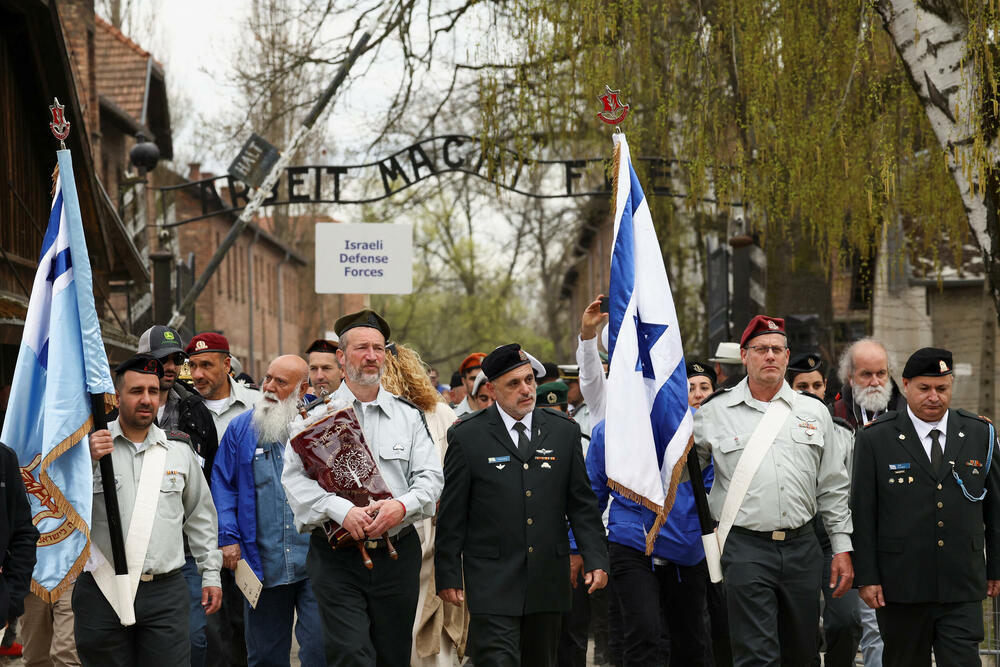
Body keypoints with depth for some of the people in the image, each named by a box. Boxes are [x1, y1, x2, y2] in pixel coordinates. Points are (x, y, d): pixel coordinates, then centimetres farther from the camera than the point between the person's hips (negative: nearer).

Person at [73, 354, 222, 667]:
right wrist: (87, 462, -18)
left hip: (166, 594, 1)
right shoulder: (91, 444, 3)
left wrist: (210, 572, 16)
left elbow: (200, 515, 19)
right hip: (102, 592, -1)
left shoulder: (179, 449, 11)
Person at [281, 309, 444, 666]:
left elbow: (431, 477, 6)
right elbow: (295, 478, -5)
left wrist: (401, 506, -15)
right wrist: (341, 510, -20)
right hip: (337, 558, -3)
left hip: (398, 554, 3)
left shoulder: (409, 415, 12)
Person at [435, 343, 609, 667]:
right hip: (492, 579, -3)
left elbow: (581, 503, 10)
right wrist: (448, 574, -2)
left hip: (548, 579, 3)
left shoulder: (564, 430, 7)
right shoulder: (467, 436, -2)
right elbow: (452, 513, 0)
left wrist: (595, 558, 1)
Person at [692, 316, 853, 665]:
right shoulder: (713, 413, 2)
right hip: (745, 548, -3)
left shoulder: (814, 411, 10)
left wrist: (842, 548, 8)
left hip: (801, 545, 3)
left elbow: (833, 488, 12)